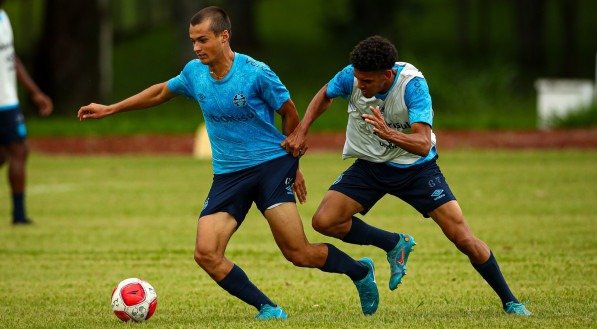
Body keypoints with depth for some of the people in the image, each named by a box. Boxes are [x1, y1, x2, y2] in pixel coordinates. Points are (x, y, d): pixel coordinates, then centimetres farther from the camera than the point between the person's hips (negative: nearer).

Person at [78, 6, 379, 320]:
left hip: (271, 164, -5)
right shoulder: (194, 72, 2)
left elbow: (291, 115, 1)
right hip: (227, 174, 5)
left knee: (298, 253, -13)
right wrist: (109, 109, 25)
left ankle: (360, 271, 15)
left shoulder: (256, 73, -13)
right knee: (206, 254, -14)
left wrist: (292, 165, 10)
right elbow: (161, 92, 23)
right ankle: (268, 309, -3)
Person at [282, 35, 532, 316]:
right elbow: (325, 95, 6)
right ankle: (395, 244, 6)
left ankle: (509, 302, 9)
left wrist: (388, 133, -55)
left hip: (416, 167, -3)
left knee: (464, 239, -11)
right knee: (324, 221, -17)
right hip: (369, 165, 3)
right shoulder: (351, 76, -19)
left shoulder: (412, 84, -29)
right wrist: (301, 131, -6)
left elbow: (423, 145, -38)